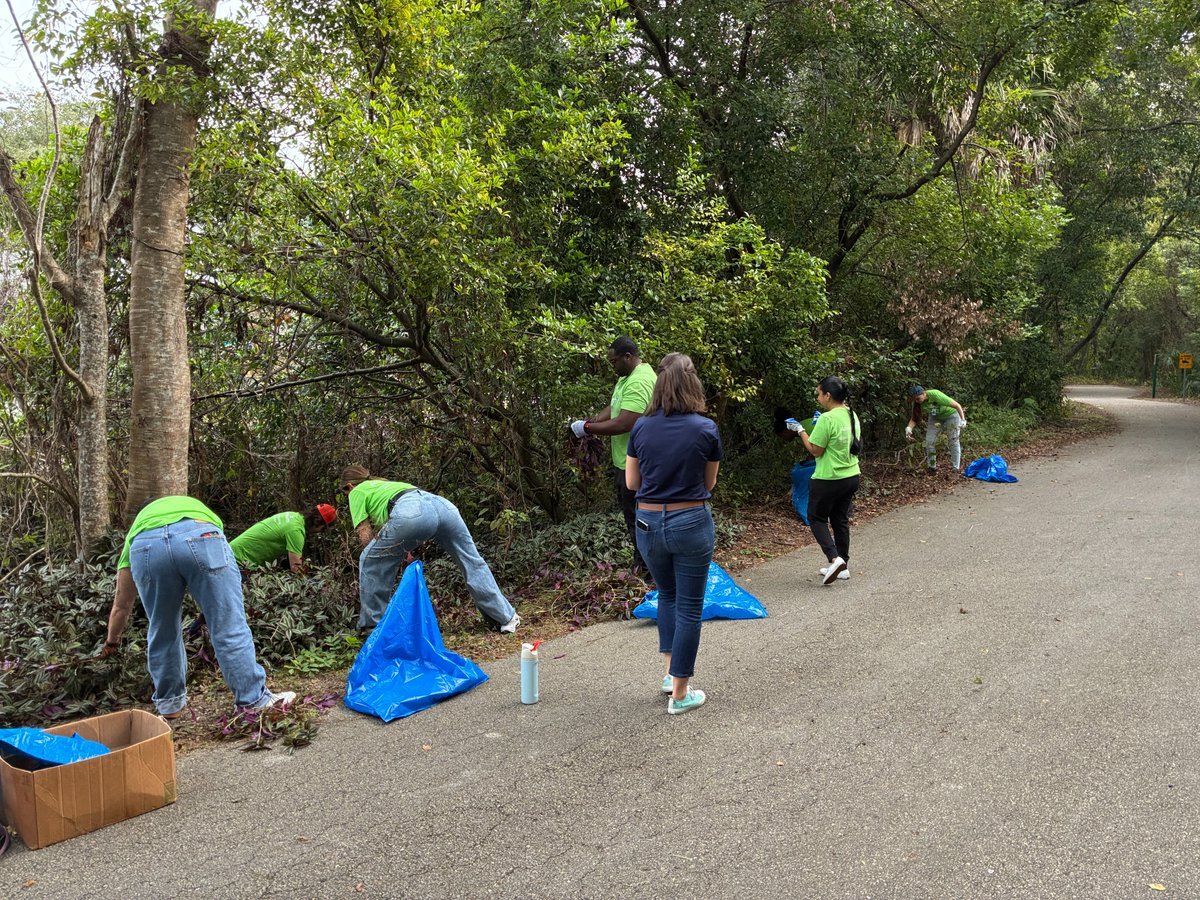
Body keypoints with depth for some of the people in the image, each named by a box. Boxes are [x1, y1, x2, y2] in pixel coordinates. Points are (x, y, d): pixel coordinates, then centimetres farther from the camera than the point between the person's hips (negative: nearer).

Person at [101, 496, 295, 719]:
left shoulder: (138, 522, 43)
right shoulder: (198, 507, 47)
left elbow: (121, 604, 47)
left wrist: (111, 642, 62)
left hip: (145, 546, 1)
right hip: (200, 537, -1)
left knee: (161, 631, 21)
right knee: (229, 626, 8)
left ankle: (169, 702, 35)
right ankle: (255, 700, 15)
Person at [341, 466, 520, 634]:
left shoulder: (357, 492, 26)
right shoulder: (385, 484, 45)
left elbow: (365, 535, 19)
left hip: (411, 513, -6)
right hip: (443, 504, 7)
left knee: (370, 561, 17)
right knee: (473, 563, 16)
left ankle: (372, 624, 23)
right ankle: (507, 618, 21)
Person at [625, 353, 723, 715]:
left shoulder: (641, 427, -2)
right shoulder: (706, 429, -9)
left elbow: (632, 482, 5)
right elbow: (708, 484, 3)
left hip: (649, 523, 3)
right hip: (691, 523, -3)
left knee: (667, 594, 26)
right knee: (689, 606, 8)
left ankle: (671, 670, 25)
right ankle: (680, 693, 14)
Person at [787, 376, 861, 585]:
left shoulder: (827, 419, -22)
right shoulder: (852, 416, 5)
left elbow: (815, 450, -17)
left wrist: (800, 430, -7)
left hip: (828, 480, -8)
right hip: (851, 477, 8)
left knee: (816, 518, 7)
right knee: (841, 520, 17)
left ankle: (835, 558, -8)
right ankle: (843, 566, 24)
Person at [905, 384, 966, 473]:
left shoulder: (935, 395, -38)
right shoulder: (916, 403, -22)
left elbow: (957, 405, -32)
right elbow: (914, 419, -15)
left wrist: (963, 420, -37)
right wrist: (908, 428, -34)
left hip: (951, 414, -4)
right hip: (935, 417, 5)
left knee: (953, 442, -6)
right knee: (929, 441, -5)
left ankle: (955, 469, 3)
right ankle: (931, 467, 10)